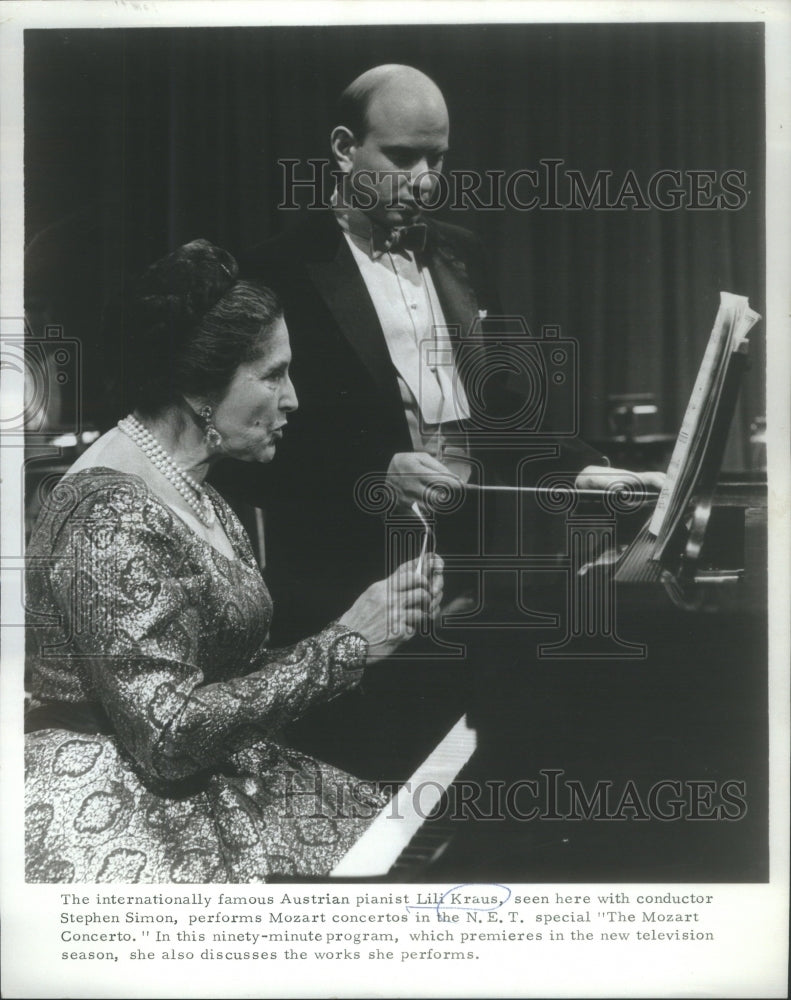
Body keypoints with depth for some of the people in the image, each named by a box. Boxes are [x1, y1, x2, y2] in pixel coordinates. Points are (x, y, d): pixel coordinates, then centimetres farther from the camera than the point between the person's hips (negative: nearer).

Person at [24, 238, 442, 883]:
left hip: (214, 781, 9)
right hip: (115, 818, -9)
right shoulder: (113, 517, -20)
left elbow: (236, 671, 8)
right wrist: (344, 643, -19)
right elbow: (170, 736, -23)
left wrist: (377, 626, -4)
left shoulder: (198, 500, 10)